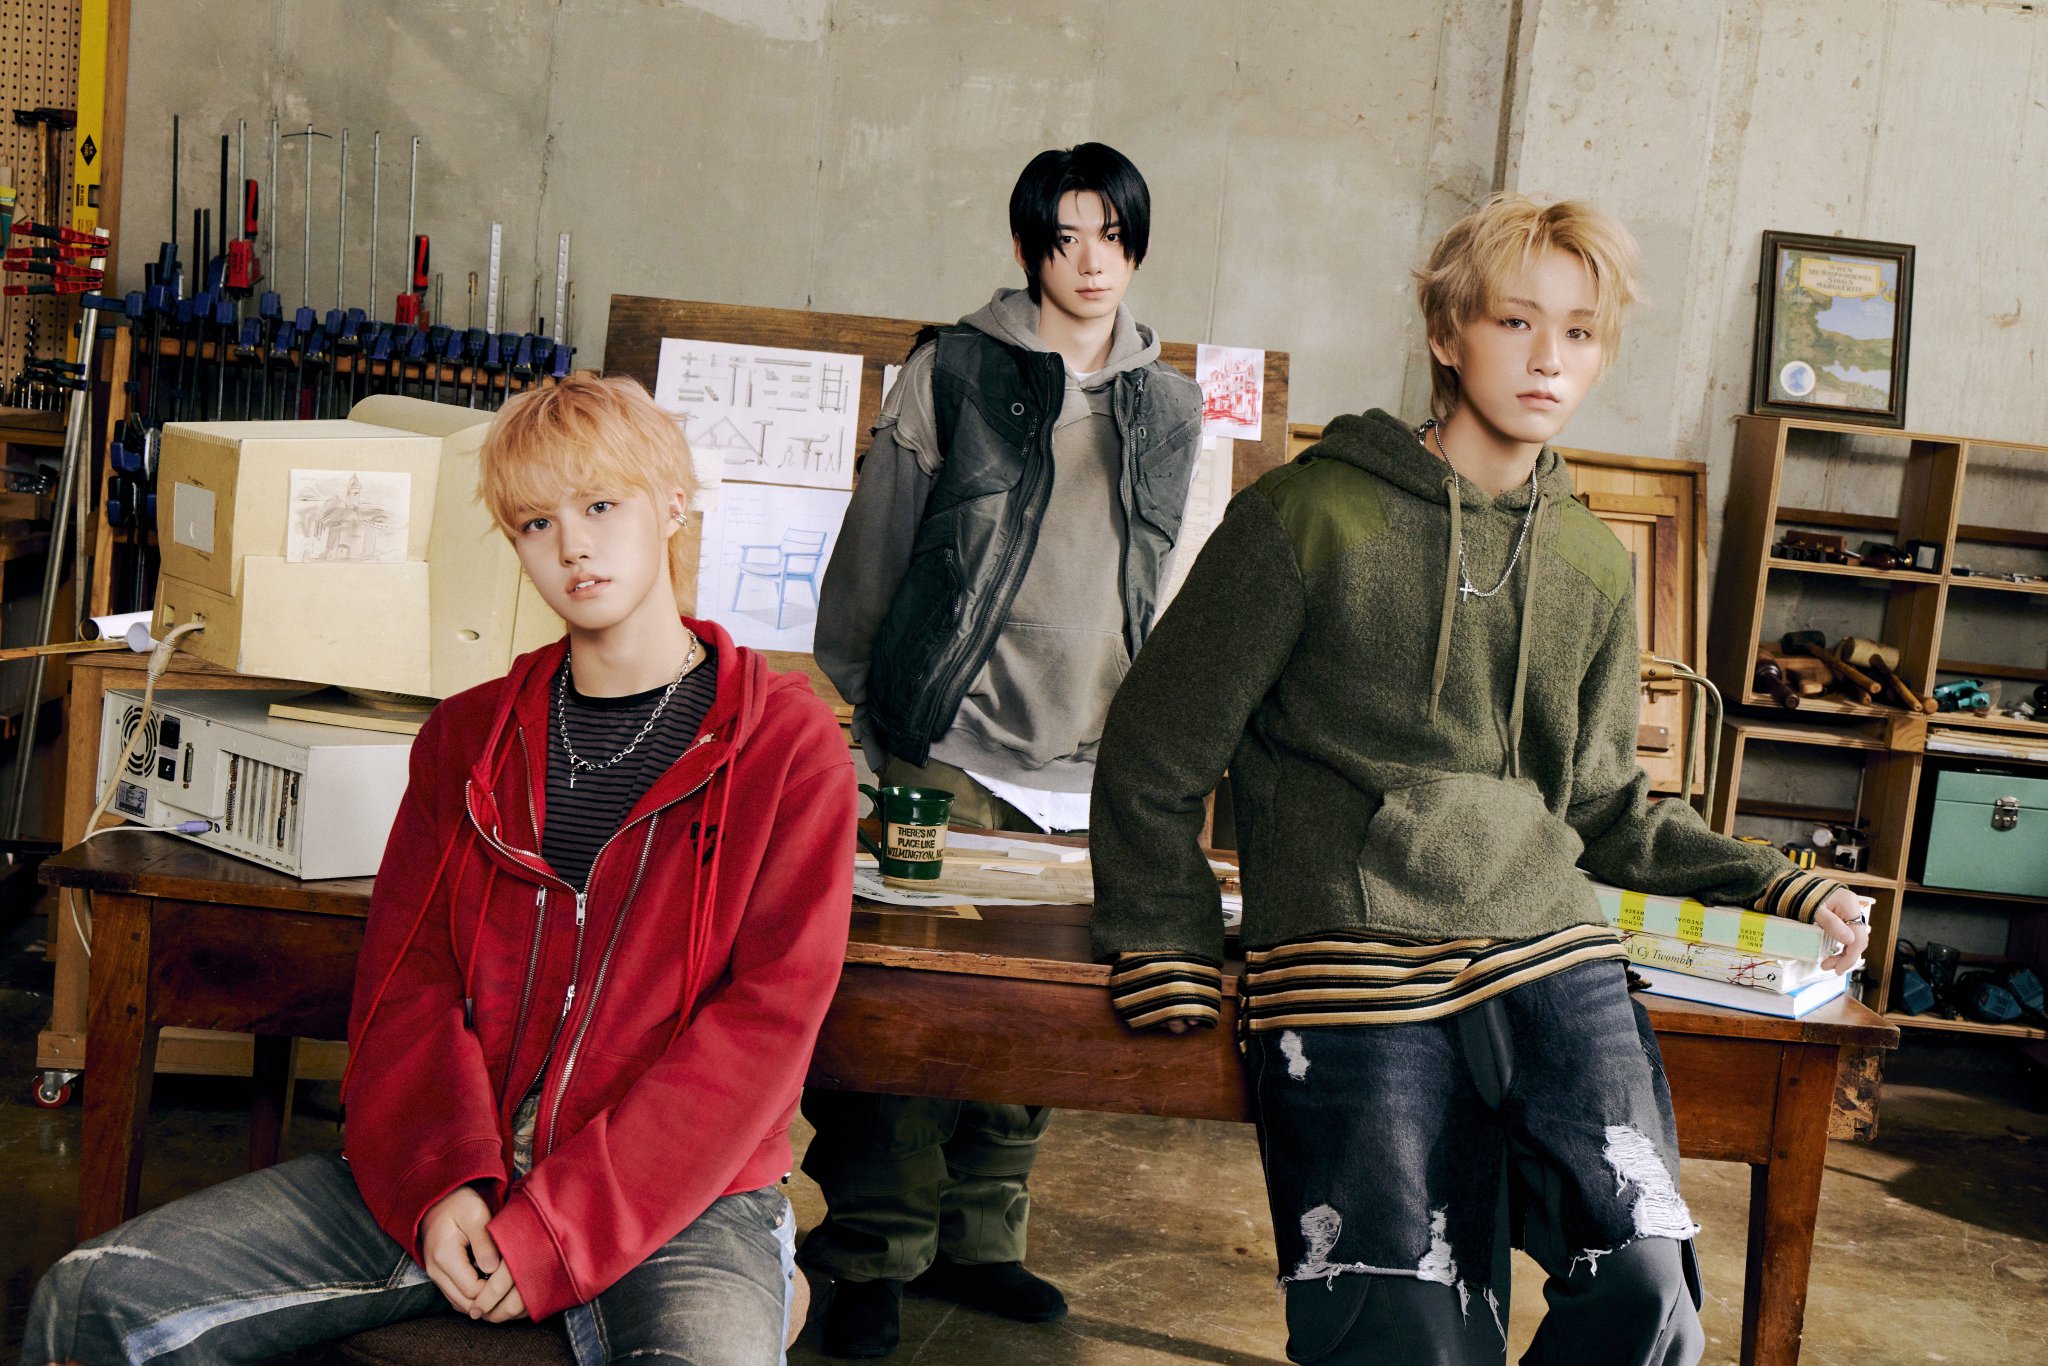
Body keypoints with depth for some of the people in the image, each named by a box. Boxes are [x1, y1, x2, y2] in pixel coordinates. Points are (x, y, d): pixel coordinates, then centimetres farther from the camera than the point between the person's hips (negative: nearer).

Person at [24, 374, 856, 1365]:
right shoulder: (467, 736, 15)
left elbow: (766, 1020, -8)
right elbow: (406, 971, 9)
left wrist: (558, 1230, -15)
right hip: (448, 1176, 4)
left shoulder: (789, 745, -1)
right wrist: (444, 1178, -11)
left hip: (684, 1194, -4)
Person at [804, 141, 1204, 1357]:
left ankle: (978, 1239, 22)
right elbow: (874, 544, 5)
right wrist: (847, 698, 4)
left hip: (1092, 758, 4)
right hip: (953, 741, -4)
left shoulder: (1171, 406, 13)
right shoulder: (954, 371, 2)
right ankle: (873, 1257, 7)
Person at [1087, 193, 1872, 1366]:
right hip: (1354, 967, -4)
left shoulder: (1596, 568, 16)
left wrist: (1771, 882, 13)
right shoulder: (1311, 519, 1)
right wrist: (1174, 958, 1)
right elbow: (1155, 762, 4)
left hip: (1548, 944, 4)